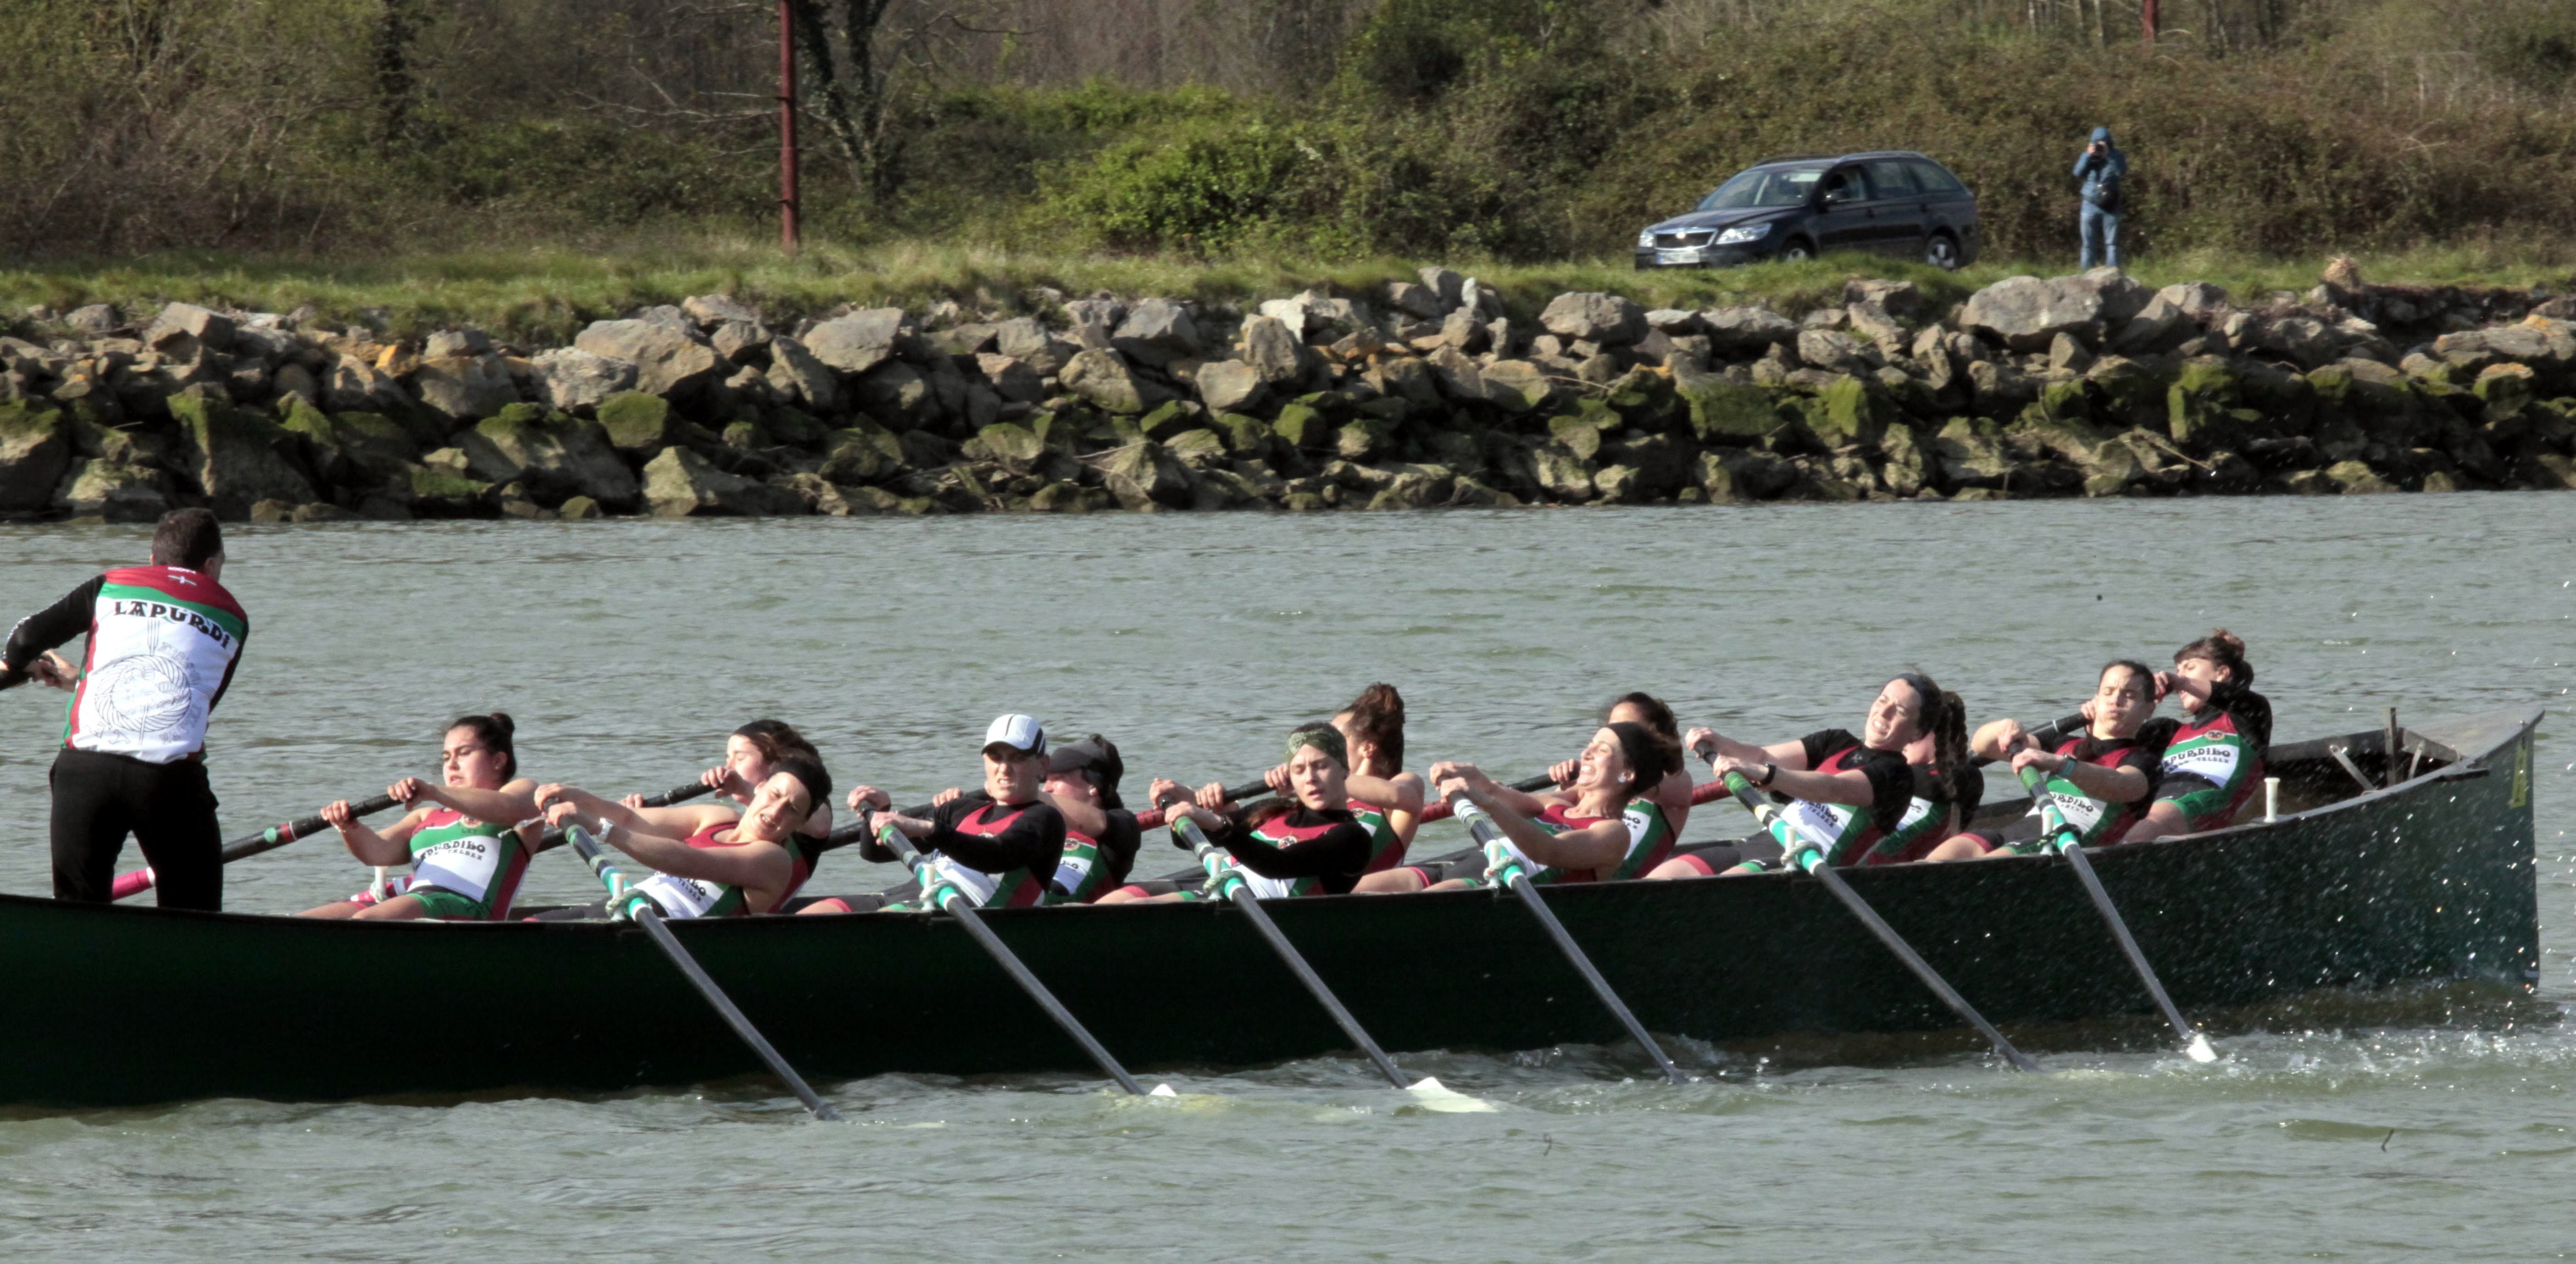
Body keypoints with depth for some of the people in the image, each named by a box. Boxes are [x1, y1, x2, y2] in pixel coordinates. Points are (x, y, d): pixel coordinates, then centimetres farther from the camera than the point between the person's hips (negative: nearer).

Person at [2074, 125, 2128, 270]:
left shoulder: (2116, 156, 1)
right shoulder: (2087, 156, 6)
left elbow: (2122, 172, -15)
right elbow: (2078, 174, -6)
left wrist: (2108, 155, -19)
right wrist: (2089, 155, -14)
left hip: (2111, 206, -2)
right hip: (2091, 205, 2)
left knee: (2112, 243, -3)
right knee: (2089, 244, 3)